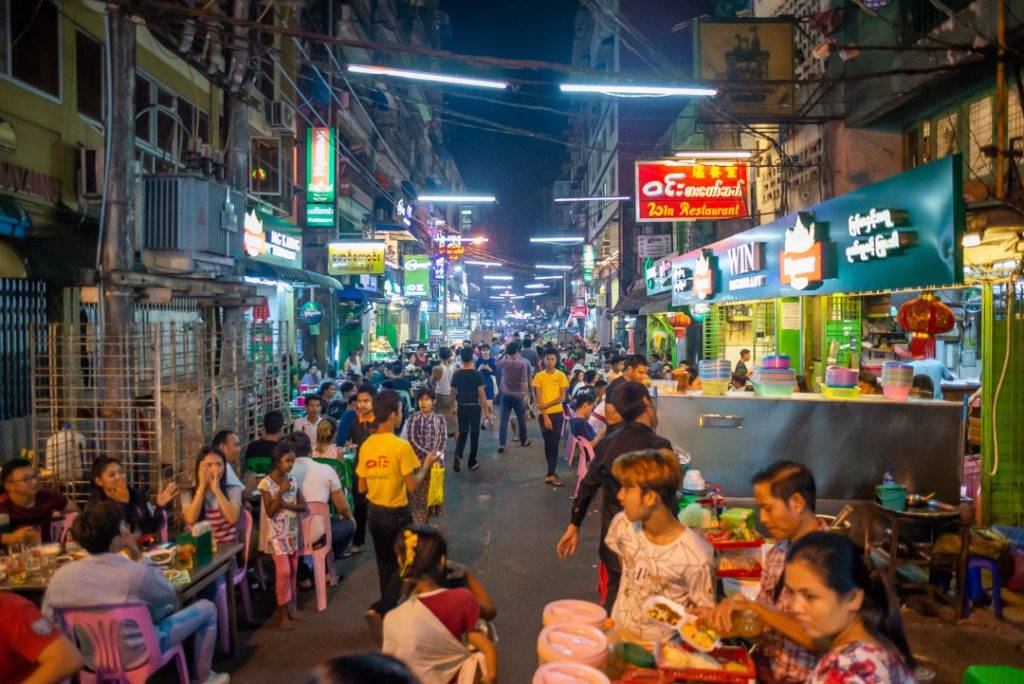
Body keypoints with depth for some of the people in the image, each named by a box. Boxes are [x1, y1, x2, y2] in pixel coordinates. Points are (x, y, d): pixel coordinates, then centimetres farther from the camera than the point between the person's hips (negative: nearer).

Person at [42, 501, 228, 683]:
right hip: (135, 656, -6)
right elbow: (170, 595, -9)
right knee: (206, 608, 12)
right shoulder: (136, 572, -30)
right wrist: (139, 557, -7)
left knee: (165, 609, 30)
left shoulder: (61, 575, -17)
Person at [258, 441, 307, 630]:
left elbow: (303, 506, 2)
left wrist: (287, 505, -16)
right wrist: (281, 493, -25)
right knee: (283, 572, -8)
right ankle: (282, 613, 2)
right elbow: (270, 512, -16)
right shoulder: (266, 483, -13)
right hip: (277, 534, -5)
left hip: (293, 532, 6)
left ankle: (291, 605, 24)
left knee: (293, 571, 11)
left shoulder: (292, 480, 3)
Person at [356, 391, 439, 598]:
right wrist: (427, 464, -2)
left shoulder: (366, 445, -3)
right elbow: (412, 486, -16)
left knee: (384, 562, 19)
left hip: (373, 511, 6)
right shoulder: (401, 446, -20)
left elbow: (362, 488, 3)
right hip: (396, 513, -5)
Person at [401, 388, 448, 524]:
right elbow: (411, 440, -9)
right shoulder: (413, 418, -2)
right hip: (417, 460, -1)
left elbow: (443, 439, -3)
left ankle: (429, 517, 20)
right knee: (417, 491, 2)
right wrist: (427, 454, -17)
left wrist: (435, 454, -19)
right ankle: (416, 520, 12)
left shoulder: (439, 419, 3)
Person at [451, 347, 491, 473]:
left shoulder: (456, 374, -1)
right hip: (474, 407, -3)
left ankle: (457, 456, -9)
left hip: (461, 407, 3)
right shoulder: (477, 374, -11)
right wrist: (486, 411, -5)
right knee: (474, 434, 9)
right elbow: (482, 394, -11)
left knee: (462, 433, 13)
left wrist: (453, 407, 18)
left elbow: (453, 392, 5)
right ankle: (472, 462, 15)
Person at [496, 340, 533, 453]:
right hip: (518, 395, -3)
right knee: (522, 419, 15)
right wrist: (525, 394, -7)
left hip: (505, 394, 3)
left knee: (503, 419, 2)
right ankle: (523, 440, 30)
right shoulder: (522, 363, -13)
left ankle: (501, 444, -6)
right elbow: (524, 381, -15)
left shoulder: (502, 362, -1)